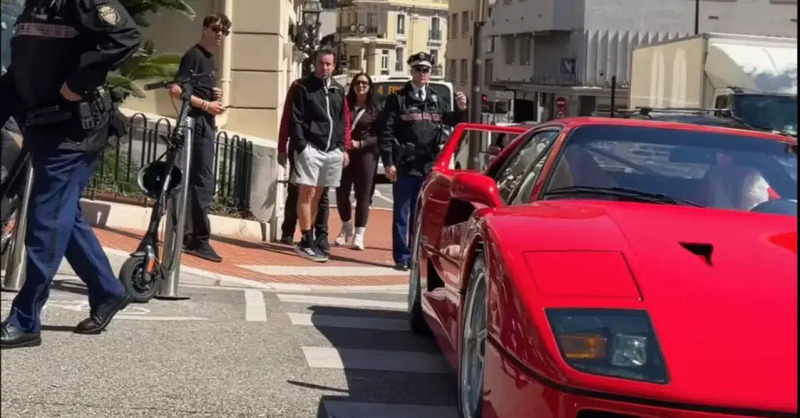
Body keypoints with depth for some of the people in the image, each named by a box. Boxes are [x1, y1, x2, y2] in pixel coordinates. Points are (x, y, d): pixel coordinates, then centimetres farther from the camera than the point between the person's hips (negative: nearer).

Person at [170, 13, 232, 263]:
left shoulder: (209, 60, 18)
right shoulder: (194, 55, -9)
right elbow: (176, 90, -19)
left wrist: (214, 98, 8)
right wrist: (207, 105, -19)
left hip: (206, 125, 10)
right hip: (197, 123, -10)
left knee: (194, 182, 11)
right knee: (203, 183, -10)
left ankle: (186, 236, 16)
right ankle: (200, 240, -8)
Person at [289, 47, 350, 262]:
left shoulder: (338, 90, 17)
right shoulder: (303, 87, 0)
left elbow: (344, 121, 19)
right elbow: (295, 120, -5)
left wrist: (343, 147, 11)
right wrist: (301, 145, -14)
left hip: (332, 150, 5)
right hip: (310, 148, -5)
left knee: (317, 195, 9)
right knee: (307, 194, -6)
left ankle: (306, 240, 14)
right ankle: (307, 242, -5)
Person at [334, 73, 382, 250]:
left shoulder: (375, 109, 3)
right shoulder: (345, 105, 8)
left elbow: (380, 136, -2)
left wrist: (361, 143, -14)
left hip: (366, 155, -2)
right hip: (344, 153, 2)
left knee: (363, 195, -2)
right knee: (341, 193, 2)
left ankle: (359, 235, 3)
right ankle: (347, 227, 25)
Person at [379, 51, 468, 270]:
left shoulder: (436, 100, 14)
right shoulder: (398, 99, 0)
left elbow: (452, 121, 21)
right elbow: (386, 133, -5)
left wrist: (461, 109, -1)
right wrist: (388, 163, -12)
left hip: (429, 167, 4)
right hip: (405, 166, -4)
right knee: (402, 213, 1)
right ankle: (402, 257, 5)